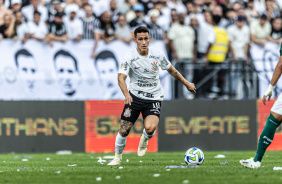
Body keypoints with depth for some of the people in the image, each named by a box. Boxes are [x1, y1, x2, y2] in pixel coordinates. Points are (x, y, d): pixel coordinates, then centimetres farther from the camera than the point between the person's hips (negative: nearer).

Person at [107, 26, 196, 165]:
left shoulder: (158, 55, -4)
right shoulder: (129, 57, -12)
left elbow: (171, 70, 13)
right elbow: (121, 77, -20)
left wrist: (187, 84, 20)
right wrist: (126, 94, -38)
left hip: (154, 98, 0)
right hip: (134, 96, 0)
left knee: (150, 128, -24)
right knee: (124, 130, -5)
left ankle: (144, 140, 14)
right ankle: (118, 158, 21)